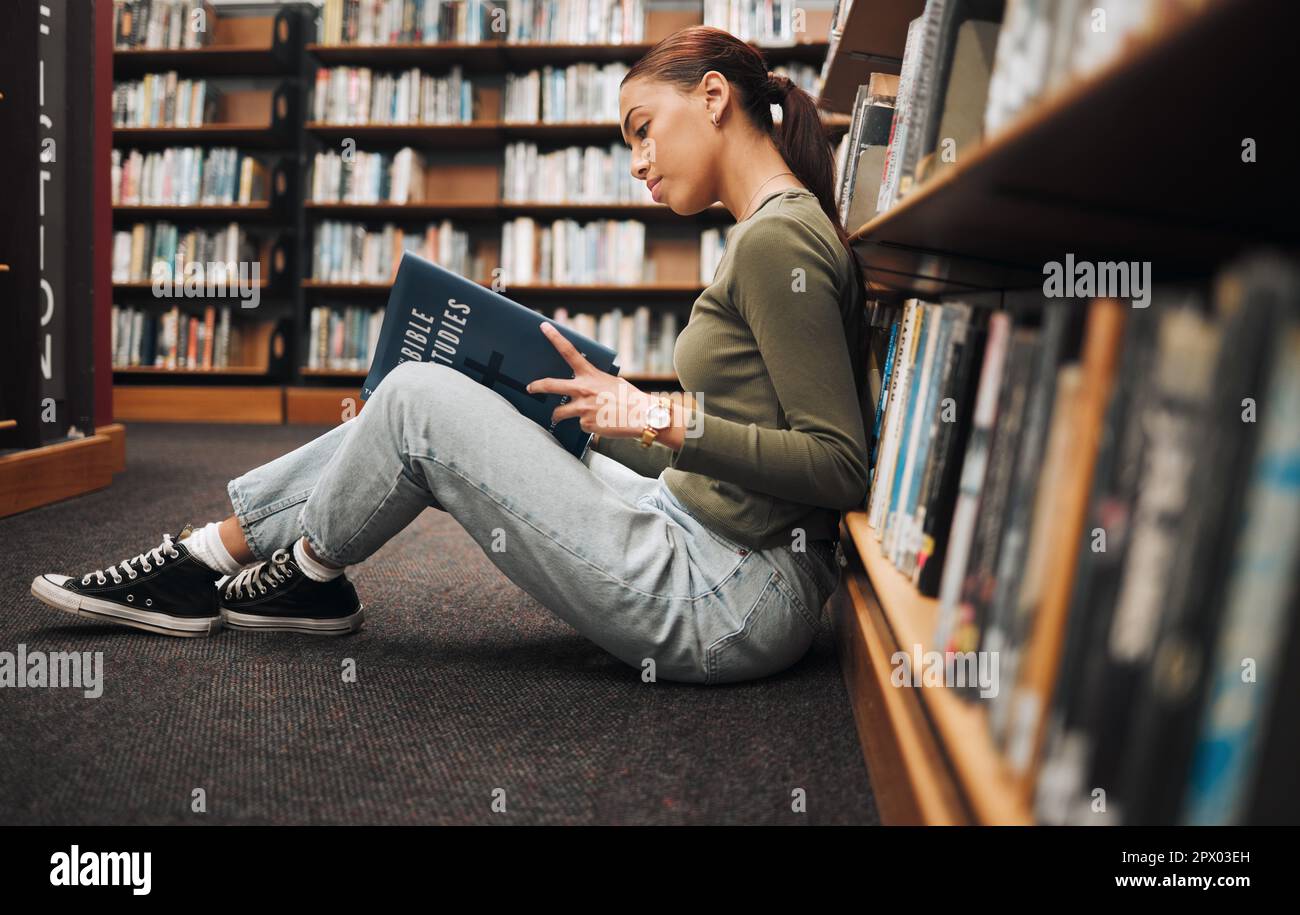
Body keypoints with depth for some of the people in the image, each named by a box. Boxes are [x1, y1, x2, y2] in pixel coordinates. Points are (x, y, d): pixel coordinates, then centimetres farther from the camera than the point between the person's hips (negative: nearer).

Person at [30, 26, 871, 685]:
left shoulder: (778, 240, -15)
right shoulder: (771, 235, 16)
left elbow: (841, 468, -21)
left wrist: (671, 418, -22)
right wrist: (618, 405, 11)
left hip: (731, 604, -9)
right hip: (706, 545, 10)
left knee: (420, 397, -9)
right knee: (418, 409, 8)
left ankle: (306, 574, 19)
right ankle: (207, 557, 21)